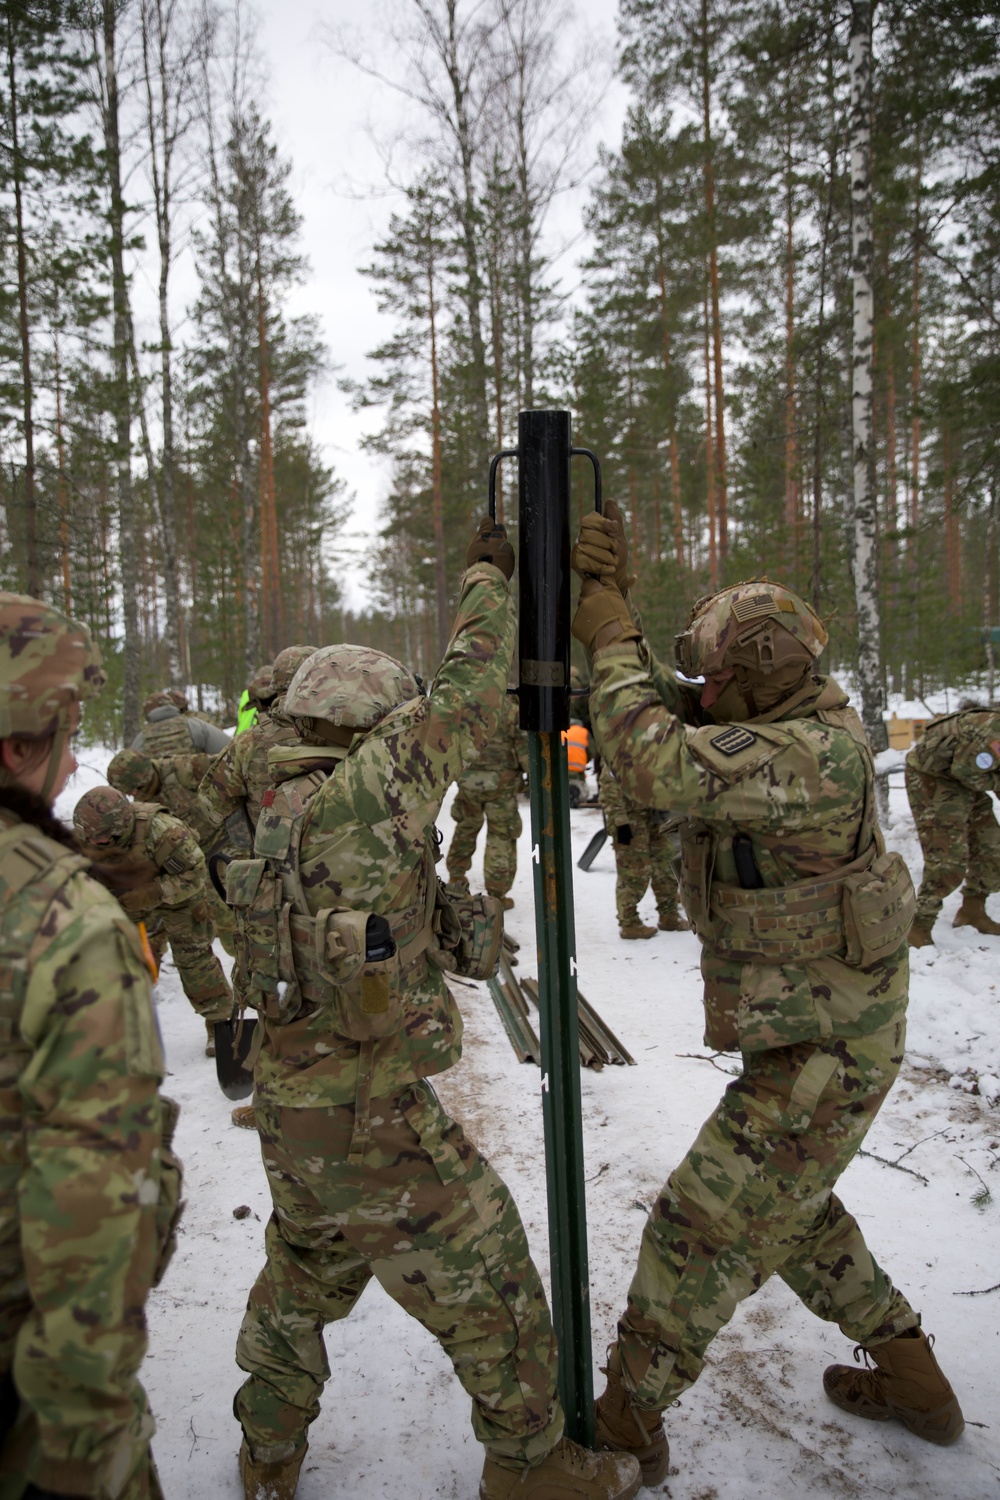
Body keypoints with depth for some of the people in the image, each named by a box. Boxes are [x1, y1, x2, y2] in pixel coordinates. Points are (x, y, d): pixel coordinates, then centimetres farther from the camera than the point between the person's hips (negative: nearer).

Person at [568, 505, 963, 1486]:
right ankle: (910, 1378, 43)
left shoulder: (814, 752, -28)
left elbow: (652, 768, -38)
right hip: (804, 1035, 10)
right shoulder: (784, 728, 2)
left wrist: (611, 632, -28)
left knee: (701, 1229, 1)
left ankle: (625, 1423, 19)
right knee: (789, 1210, 27)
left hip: (825, 1053, -10)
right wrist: (608, 601, -5)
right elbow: (664, 727, 3)